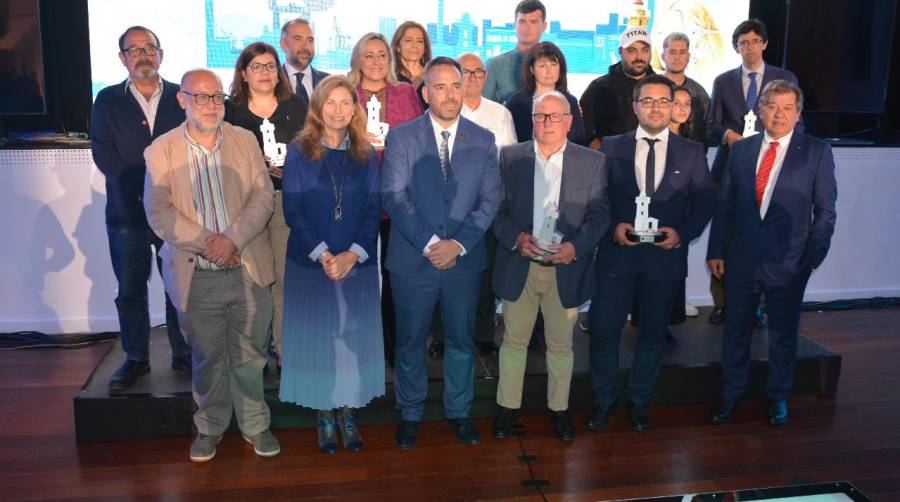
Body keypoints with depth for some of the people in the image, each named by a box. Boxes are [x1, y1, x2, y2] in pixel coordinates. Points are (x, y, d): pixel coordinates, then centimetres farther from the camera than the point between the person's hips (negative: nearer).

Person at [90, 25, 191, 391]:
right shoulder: (107, 101, 6)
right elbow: (104, 153, -3)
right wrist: (144, 189, -13)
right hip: (127, 214, 1)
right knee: (130, 292, 9)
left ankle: (183, 355, 20)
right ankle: (136, 358, 23)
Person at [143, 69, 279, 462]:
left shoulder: (245, 141, 5)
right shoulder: (161, 151, 1)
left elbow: (262, 196, -3)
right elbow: (158, 213, -7)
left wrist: (232, 238, -18)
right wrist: (208, 242, -18)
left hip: (248, 270, 1)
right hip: (196, 277, -1)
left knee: (249, 356, 10)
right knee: (207, 359, 13)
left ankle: (254, 425, 28)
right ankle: (210, 427, 33)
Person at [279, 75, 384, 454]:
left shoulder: (366, 154, 5)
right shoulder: (299, 152, -1)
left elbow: (373, 209, 1)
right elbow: (293, 210, -5)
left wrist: (353, 254, -12)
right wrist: (322, 254, -15)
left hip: (358, 263, 2)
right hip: (311, 263, -1)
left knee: (354, 336, 6)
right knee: (317, 336, 6)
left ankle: (348, 412, 20)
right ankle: (324, 415, 21)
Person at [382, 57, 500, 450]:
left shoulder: (483, 141, 4)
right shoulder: (401, 137, -3)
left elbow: (489, 200, 0)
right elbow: (393, 196, -9)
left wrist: (459, 244, -13)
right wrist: (429, 242, -18)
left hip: (464, 260, 2)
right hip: (413, 259, -2)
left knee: (461, 340, 14)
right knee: (410, 342, 11)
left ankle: (458, 412, 33)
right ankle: (409, 414, 29)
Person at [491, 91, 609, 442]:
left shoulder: (592, 162, 0)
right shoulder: (510, 157, 2)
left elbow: (599, 214, -2)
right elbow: (497, 209, 1)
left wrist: (576, 246, -17)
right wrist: (516, 237, -16)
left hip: (566, 269, 0)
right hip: (519, 267, 1)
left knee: (561, 344, 12)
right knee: (514, 341, 11)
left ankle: (559, 409, 28)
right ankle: (507, 407, 26)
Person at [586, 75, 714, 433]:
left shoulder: (692, 152, 5)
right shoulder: (612, 147, 4)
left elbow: (704, 202, 4)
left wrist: (682, 233, -11)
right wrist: (612, 227, -13)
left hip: (666, 256, 1)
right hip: (617, 253, 0)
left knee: (653, 333, 12)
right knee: (603, 330, 2)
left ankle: (639, 401, 31)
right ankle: (603, 401, 23)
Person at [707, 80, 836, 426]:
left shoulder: (817, 152, -3)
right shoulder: (740, 149, 4)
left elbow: (825, 211, -2)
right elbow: (725, 204, 5)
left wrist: (814, 256, -8)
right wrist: (716, 251, 2)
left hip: (789, 263, -2)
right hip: (741, 259, 2)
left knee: (783, 334, 13)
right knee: (735, 331, 12)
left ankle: (777, 396, 33)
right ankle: (731, 395, 29)